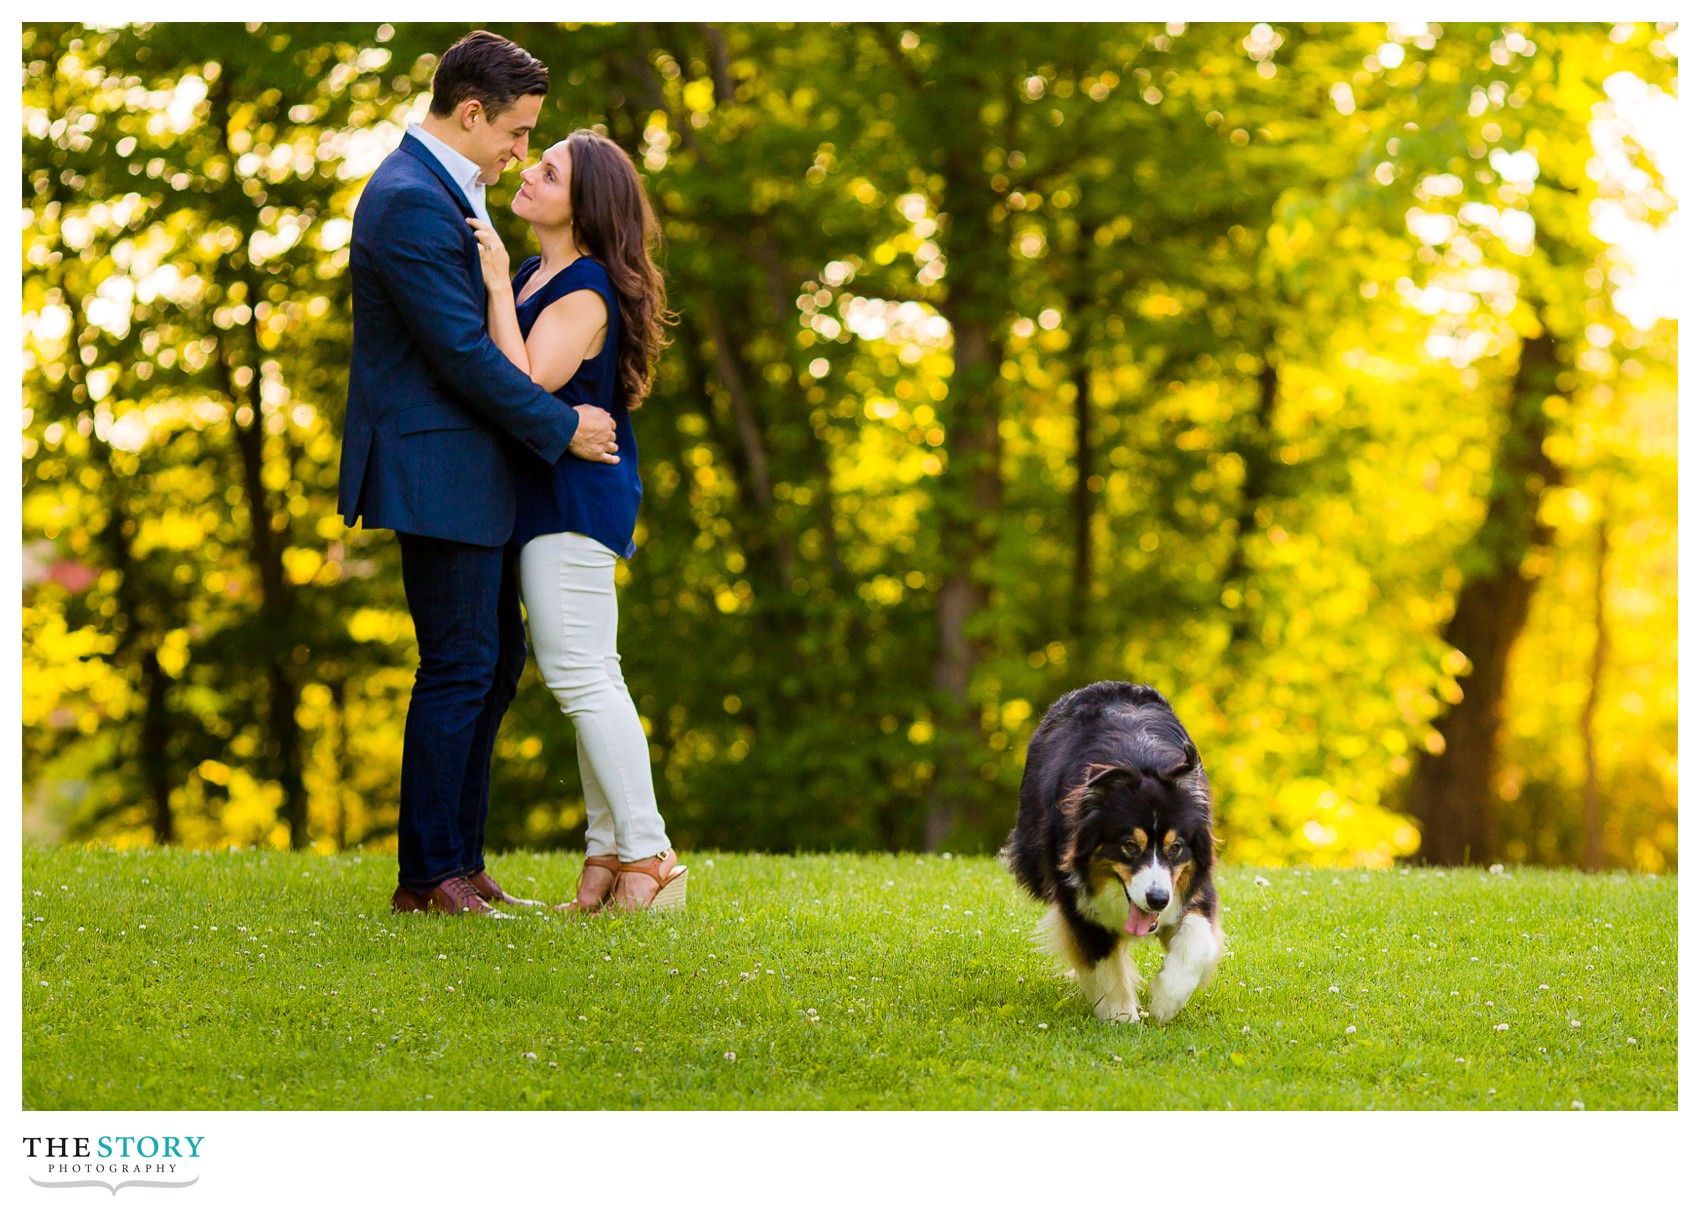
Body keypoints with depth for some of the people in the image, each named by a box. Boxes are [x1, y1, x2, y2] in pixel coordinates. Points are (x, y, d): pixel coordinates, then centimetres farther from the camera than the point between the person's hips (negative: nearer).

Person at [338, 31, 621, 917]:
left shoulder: (442, 190, 16)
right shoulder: (409, 201, -17)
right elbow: (461, 350, -21)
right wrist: (561, 428, -14)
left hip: (470, 476, 11)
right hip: (437, 473, -11)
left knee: (495, 663, 13)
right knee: (459, 668, -7)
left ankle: (459, 862, 19)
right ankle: (427, 877, 0)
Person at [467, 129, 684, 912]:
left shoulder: (587, 292, -16)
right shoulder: (534, 276, 12)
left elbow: (526, 384, -24)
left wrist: (497, 286, -22)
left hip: (573, 495, -10)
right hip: (545, 495, 10)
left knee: (579, 672, -10)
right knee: (587, 676, 12)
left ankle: (648, 857, -6)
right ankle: (610, 851, 18)